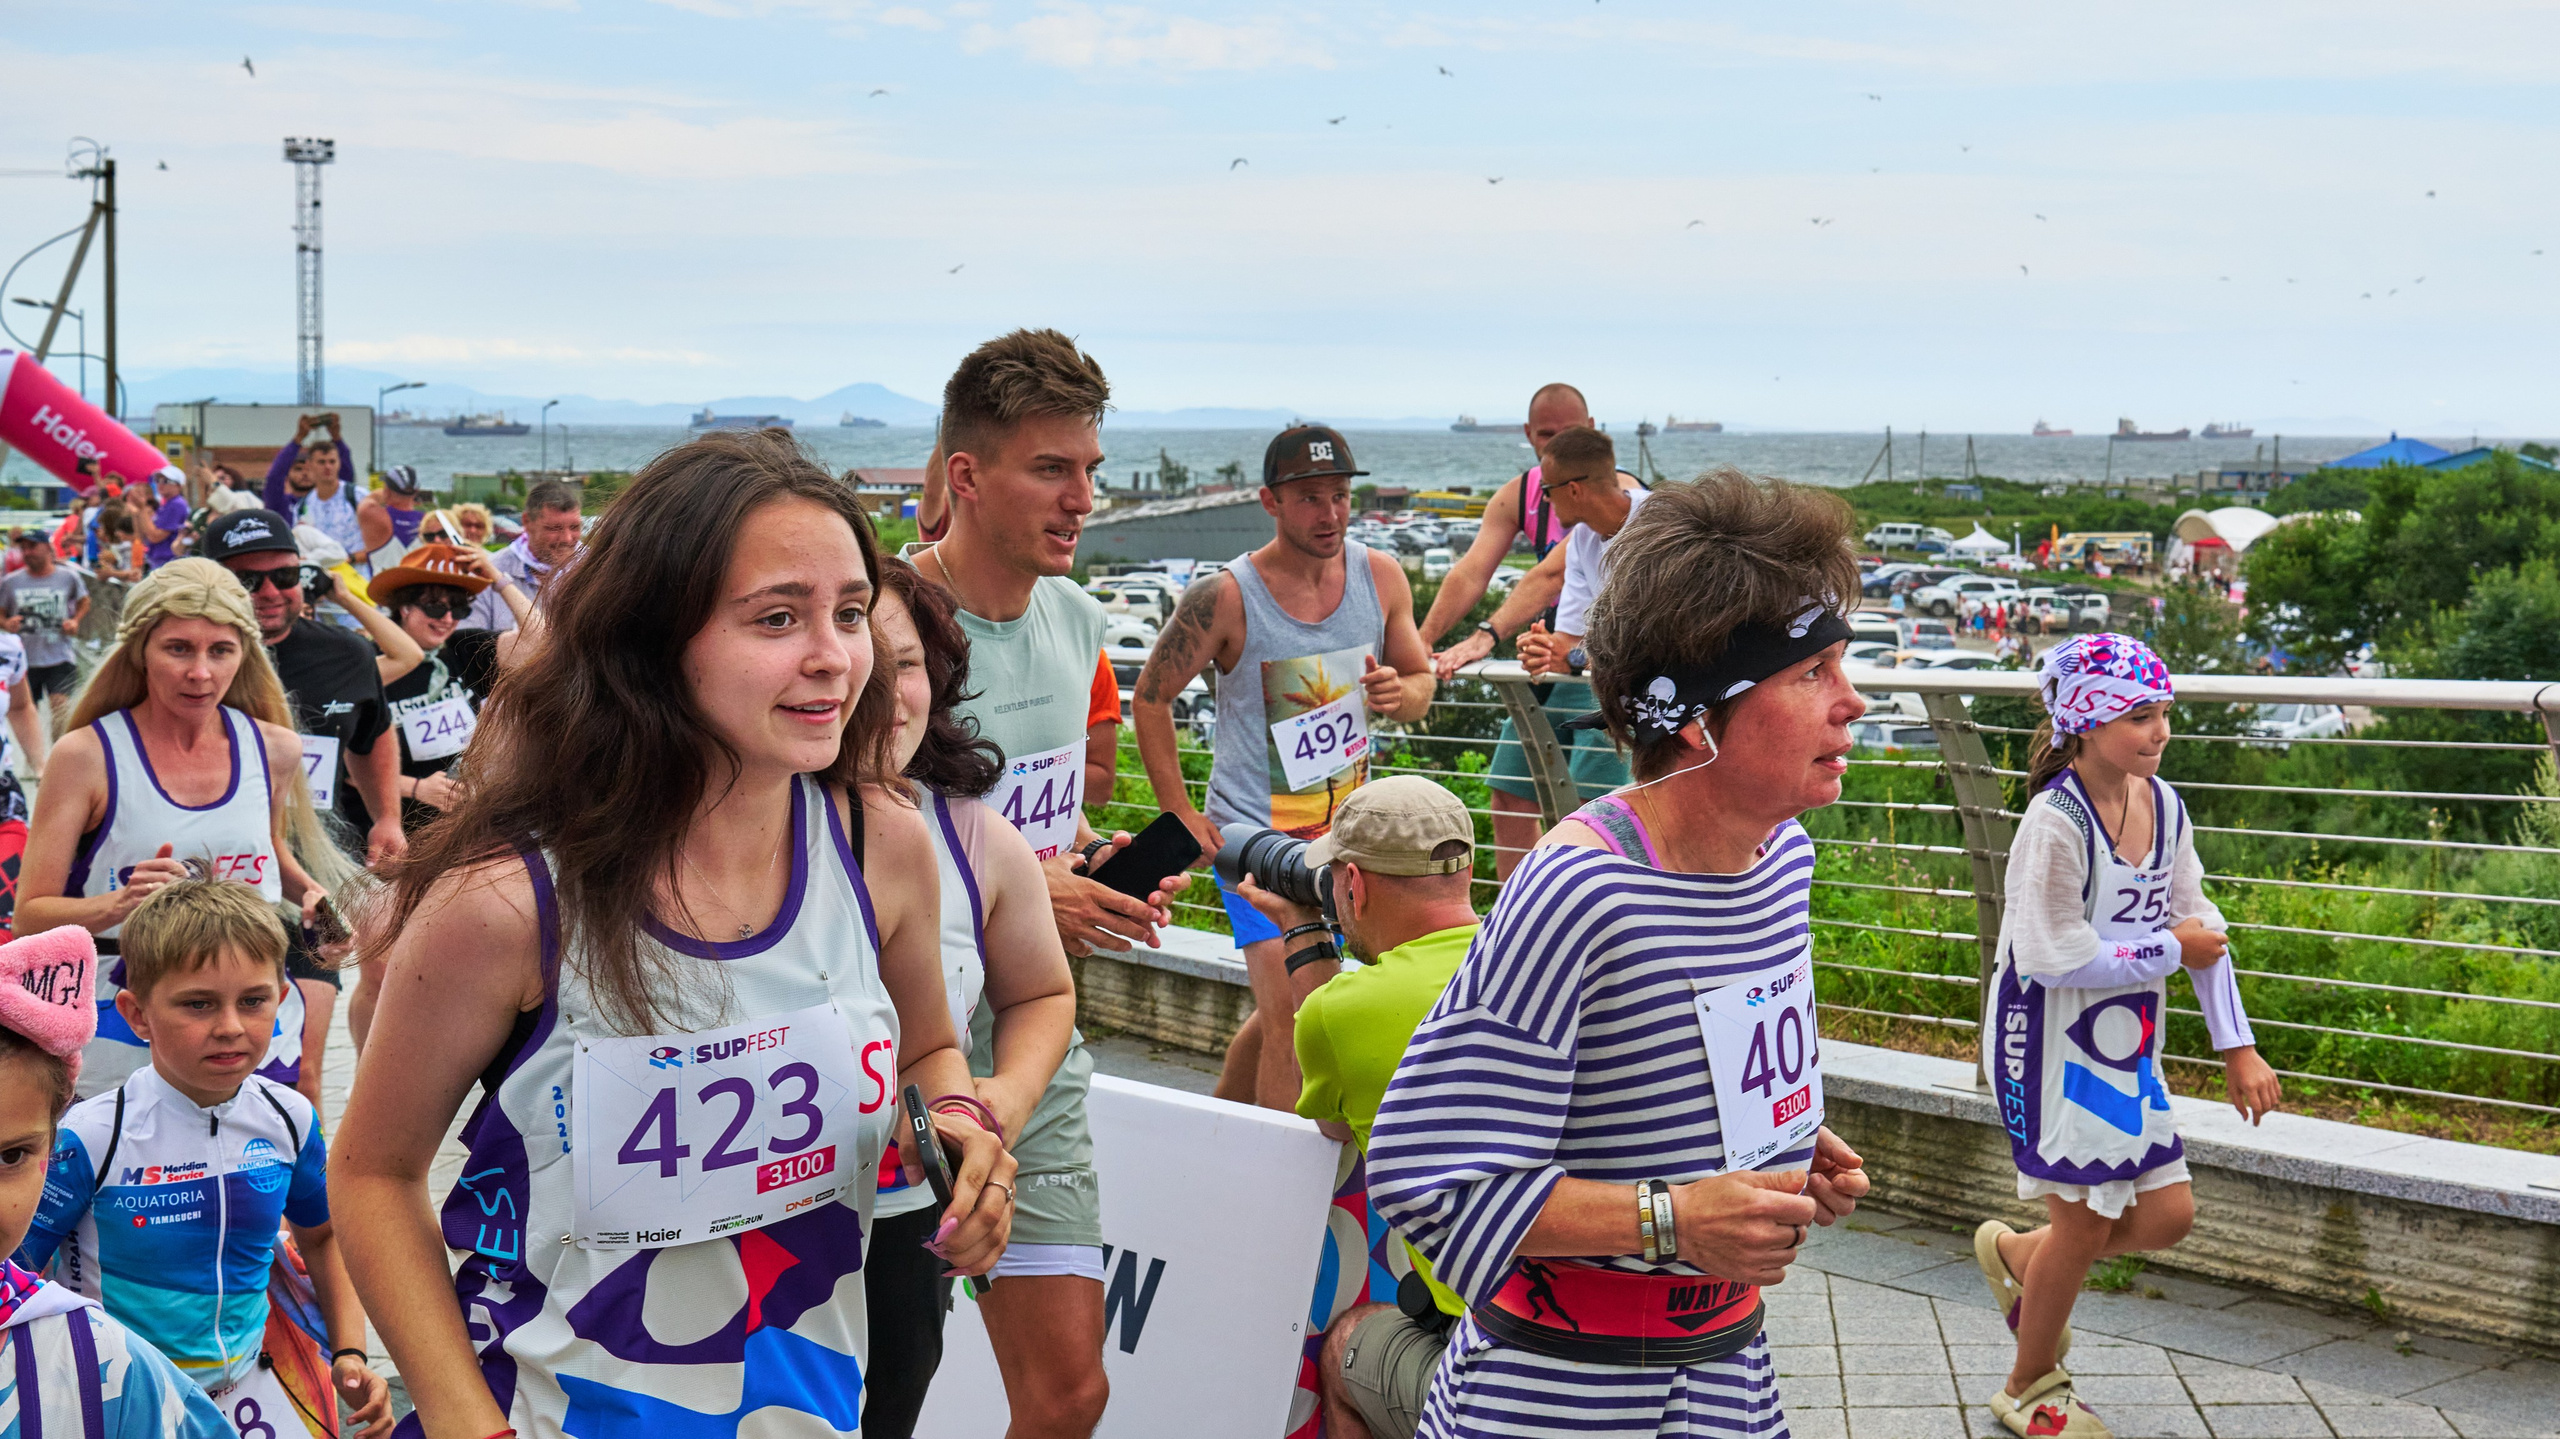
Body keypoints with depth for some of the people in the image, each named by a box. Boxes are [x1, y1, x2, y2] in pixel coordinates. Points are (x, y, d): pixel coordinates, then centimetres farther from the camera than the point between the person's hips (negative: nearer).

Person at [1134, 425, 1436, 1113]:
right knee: (1290, 1013, -17)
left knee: (1284, 1009, 17)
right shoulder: (1225, 598, -15)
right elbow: (1151, 697, -4)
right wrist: (1180, 814, -7)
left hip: (1341, 826, 5)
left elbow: (1421, 681, 11)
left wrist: (1399, 691, -15)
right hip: (1252, 828, -5)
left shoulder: (1380, 576, -2)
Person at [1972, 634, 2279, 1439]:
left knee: (2167, 1214, 5)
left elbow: (2200, 927, 7)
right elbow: (2053, 955, -25)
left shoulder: (2161, 805, 0)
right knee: (2085, 1220, 3)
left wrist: (2237, 1048, 7)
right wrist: (2169, 950, -15)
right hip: (2052, 1045, -7)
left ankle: (2017, 1257, 32)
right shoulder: (2055, 822, -23)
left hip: (2122, 1047, 7)